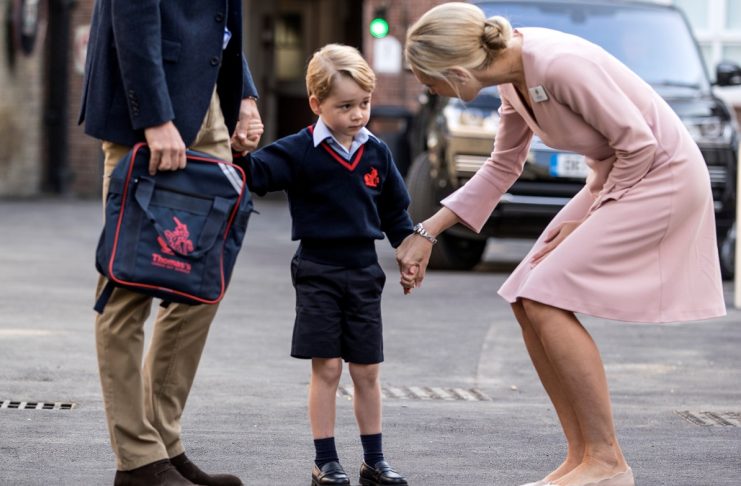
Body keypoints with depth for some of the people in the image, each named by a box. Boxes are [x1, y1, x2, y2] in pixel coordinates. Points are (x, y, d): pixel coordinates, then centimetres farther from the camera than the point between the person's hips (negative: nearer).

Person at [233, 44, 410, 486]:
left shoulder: (377, 152, 6)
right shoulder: (300, 151, -6)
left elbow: (395, 210, 15)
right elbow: (258, 173, -16)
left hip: (364, 271, 3)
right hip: (318, 271, -3)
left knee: (367, 371, 8)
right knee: (326, 369, -3)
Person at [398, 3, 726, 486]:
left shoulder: (559, 64, -28)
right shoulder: (513, 78, 1)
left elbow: (639, 143, -22)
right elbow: (501, 169, 15)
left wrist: (589, 221, -12)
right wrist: (426, 234, 14)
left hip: (662, 175, -9)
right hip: (614, 176, 9)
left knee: (547, 301, -16)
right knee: (528, 303, 1)